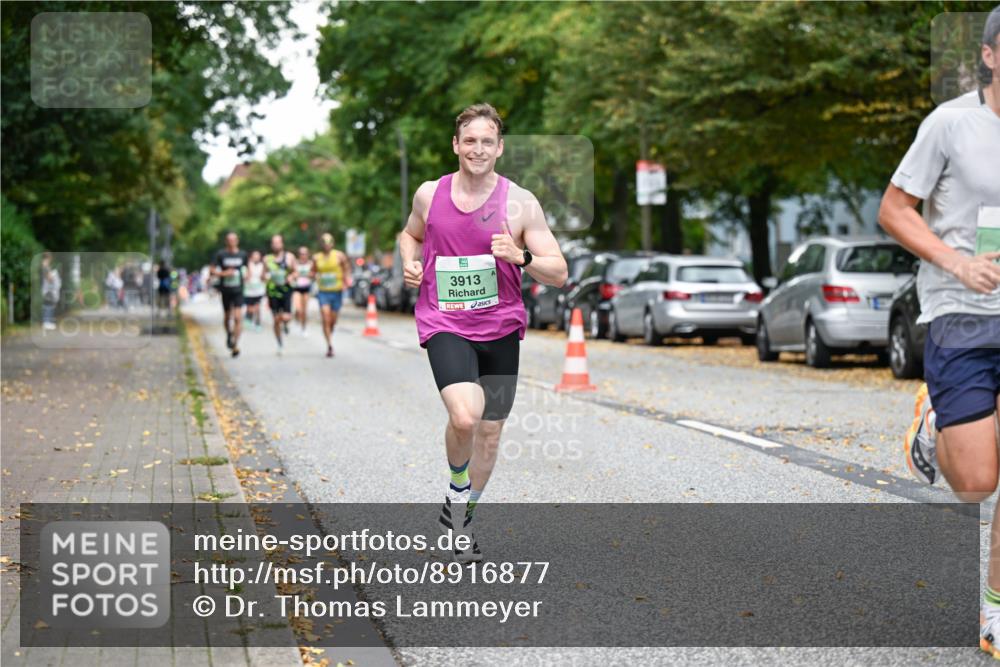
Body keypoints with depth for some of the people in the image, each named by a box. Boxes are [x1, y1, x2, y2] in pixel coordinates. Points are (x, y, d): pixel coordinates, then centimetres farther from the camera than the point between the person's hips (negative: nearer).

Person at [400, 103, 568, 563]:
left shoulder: (520, 204, -6)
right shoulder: (429, 195, 0)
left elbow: (559, 274, -5)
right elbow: (410, 233, 23)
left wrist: (520, 256, -23)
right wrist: (409, 263, 1)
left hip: (500, 326, 2)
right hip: (444, 323, -1)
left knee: (490, 430, 11)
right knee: (464, 415, -26)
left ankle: (462, 519, 34)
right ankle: (458, 487, 5)